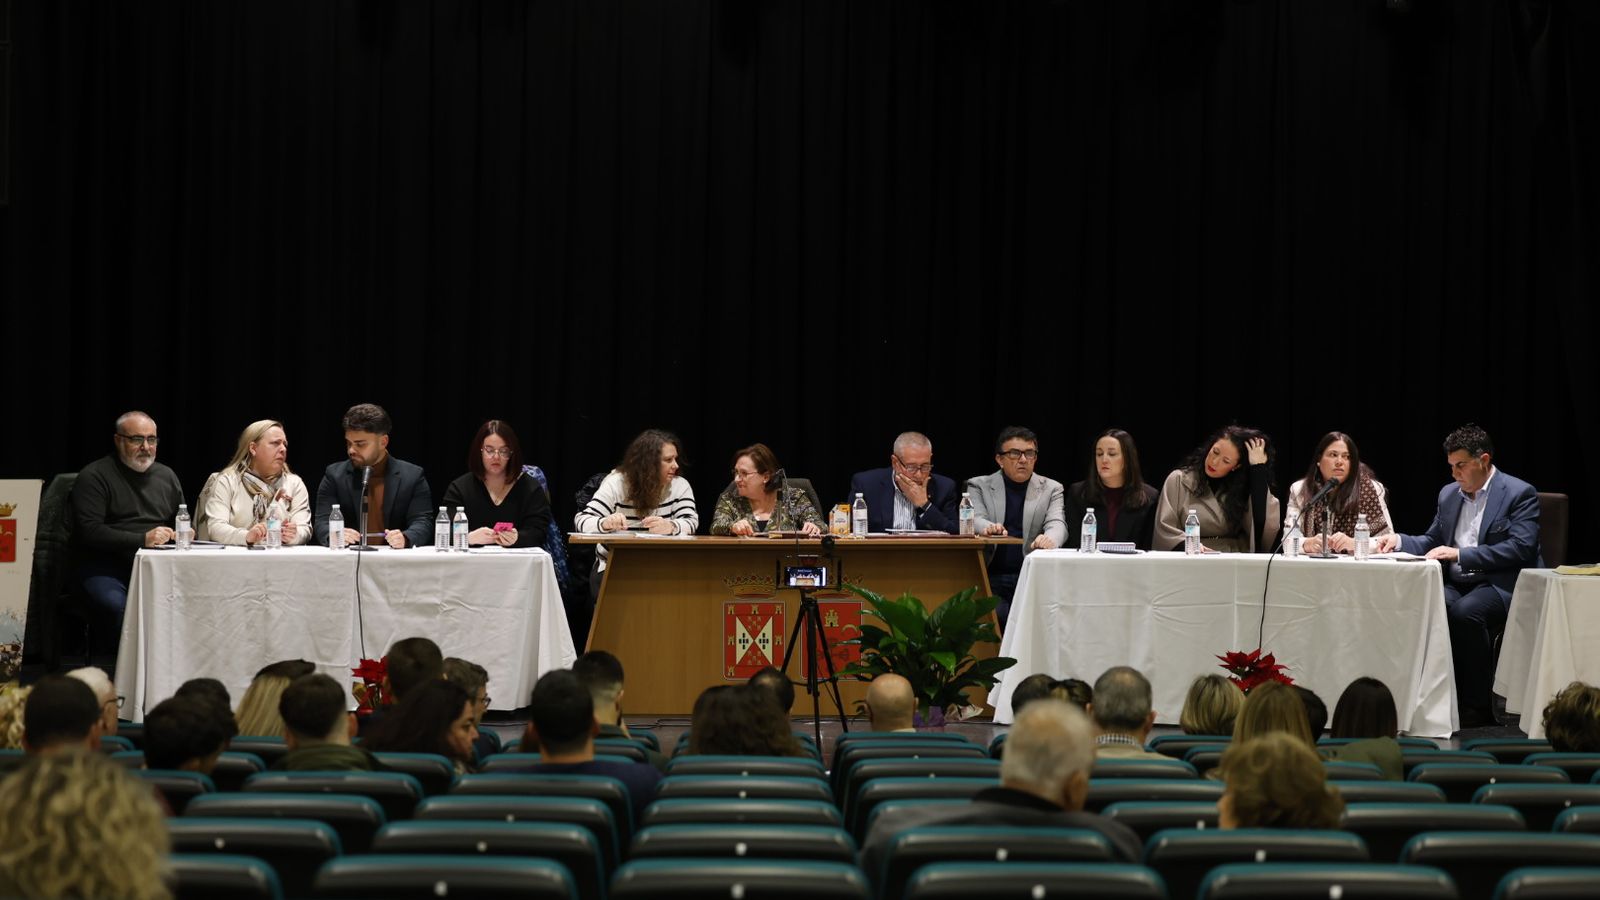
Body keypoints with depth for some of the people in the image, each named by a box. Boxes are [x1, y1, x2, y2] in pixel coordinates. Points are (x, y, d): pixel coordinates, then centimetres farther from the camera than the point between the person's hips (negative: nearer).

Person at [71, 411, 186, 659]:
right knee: (115, 605, -37)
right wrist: (142, 539, -19)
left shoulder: (167, 476, 19)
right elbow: (90, 532, -10)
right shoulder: (94, 477, 0)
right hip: (104, 566, -4)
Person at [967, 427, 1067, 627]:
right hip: (992, 578, -1)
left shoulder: (1051, 489, 14)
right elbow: (974, 519, -3)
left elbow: (1057, 524, -1)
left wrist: (1050, 538, -28)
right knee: (995, 616, -28)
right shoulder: (979, 486, 13)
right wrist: (988, 527, -29)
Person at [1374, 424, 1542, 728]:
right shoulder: (1448, 494, 17)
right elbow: (1431, 543, 24)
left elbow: (1520, 548, -15)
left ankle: (1478, 709, -24)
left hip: (1502, 585, -6)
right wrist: (1399, 540, 2)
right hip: (1457, 583, 6)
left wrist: (1460, 554, -20)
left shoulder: (1520, 494, -4)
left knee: (1465, 611, -36)